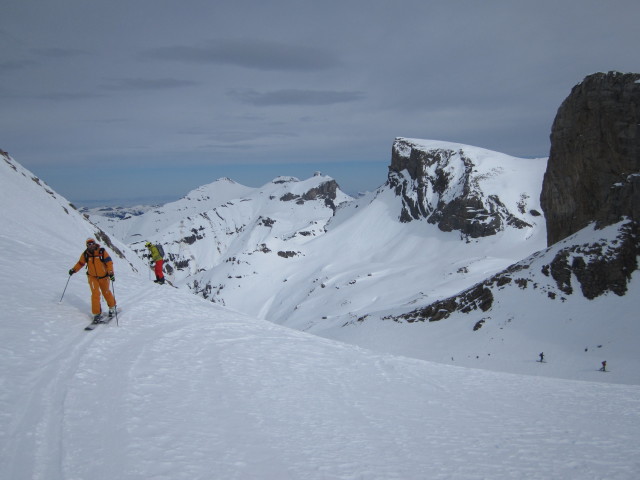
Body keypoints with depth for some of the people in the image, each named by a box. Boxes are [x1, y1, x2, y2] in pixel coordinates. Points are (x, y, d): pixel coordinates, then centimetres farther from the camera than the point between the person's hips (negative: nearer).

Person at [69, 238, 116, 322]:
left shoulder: (102, 252, -15)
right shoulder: (85, 254, -6)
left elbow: (109, 262, -17)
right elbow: (80, 263, 10)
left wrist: (111, 273, -27)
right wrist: (73, 270, 0)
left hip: (103, 276, -1)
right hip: (92, 277, 1)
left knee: (106, 292, 13)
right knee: (95, 293, -13)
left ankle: (112, 307, 38)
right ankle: (97, 313, -4)